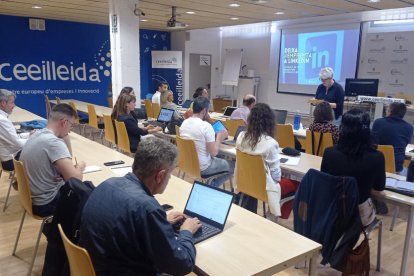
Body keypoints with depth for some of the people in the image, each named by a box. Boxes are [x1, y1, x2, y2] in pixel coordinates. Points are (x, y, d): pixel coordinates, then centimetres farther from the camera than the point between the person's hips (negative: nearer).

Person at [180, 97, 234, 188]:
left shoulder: (184, 123, 0)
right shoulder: (206, 126, -23)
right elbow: (214, 152, -22)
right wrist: (219, 137, -7)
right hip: (202, 168, -7)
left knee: (220, 159, 30)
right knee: (232, 166, 16)